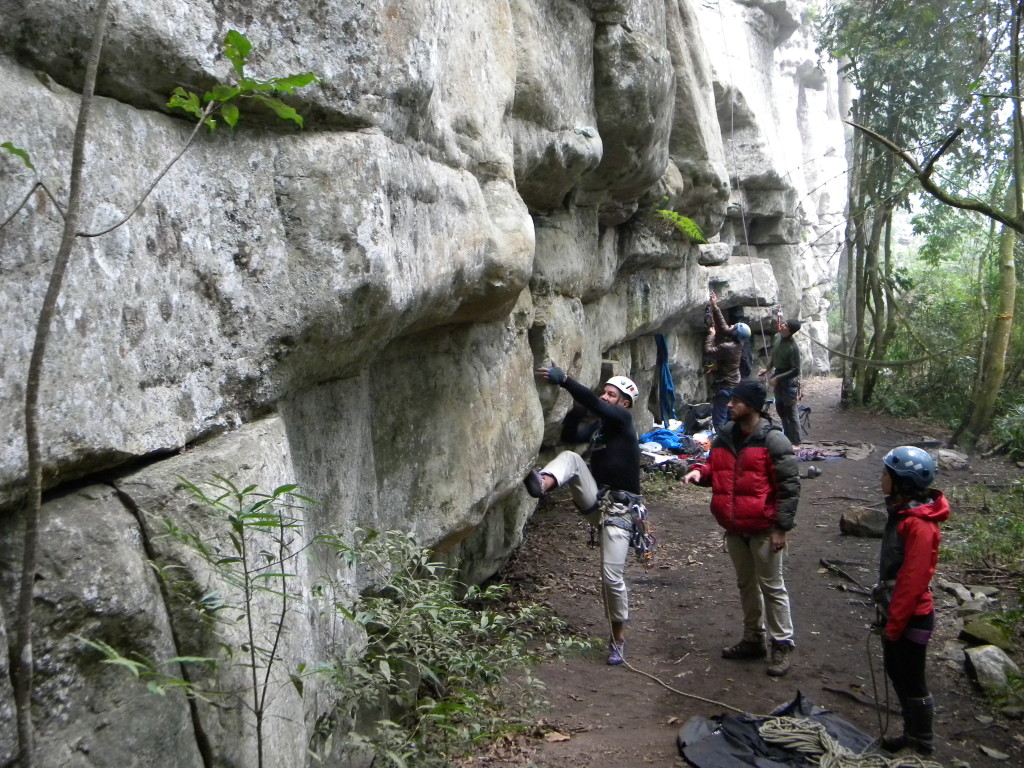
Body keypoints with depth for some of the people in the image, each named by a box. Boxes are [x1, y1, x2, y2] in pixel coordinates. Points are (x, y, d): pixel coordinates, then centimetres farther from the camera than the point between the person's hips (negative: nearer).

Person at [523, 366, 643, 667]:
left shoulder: (622, 418, -6)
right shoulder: (598, 425, 14)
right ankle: (543, 484, -49)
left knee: (612, 576, -8)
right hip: (594, 502, 6)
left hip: (618, 510, -6)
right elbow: (568, 436, 4)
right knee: (570, 458, -18)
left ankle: (618, 637, 13)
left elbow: (596, 405, -24)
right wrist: (577, 409, -10)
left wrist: (564, 380, -30)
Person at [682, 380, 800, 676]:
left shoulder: (773, 440, -15)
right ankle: (753, 639, 33)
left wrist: (781, 527, -16)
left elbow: (789, 486, -14)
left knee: (771, 587, 4)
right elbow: (715, 468, 18)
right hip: (734, 528, 7)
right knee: (746, 584, 18)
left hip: (763, 529, -7)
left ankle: (782, 644, 18)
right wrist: (700, 471, -6)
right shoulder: (725, 437, 5)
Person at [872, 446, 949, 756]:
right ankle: (912, 733, 37)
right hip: (894, 610, 9)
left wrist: (894, 624, -17)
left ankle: (923, 744, 26)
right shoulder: (903, 511, 3)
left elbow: (914, 580, -24)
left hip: (911, 617, -9)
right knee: (896, 673, 20)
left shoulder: (919, 524, -26)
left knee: (912, 682, 8)